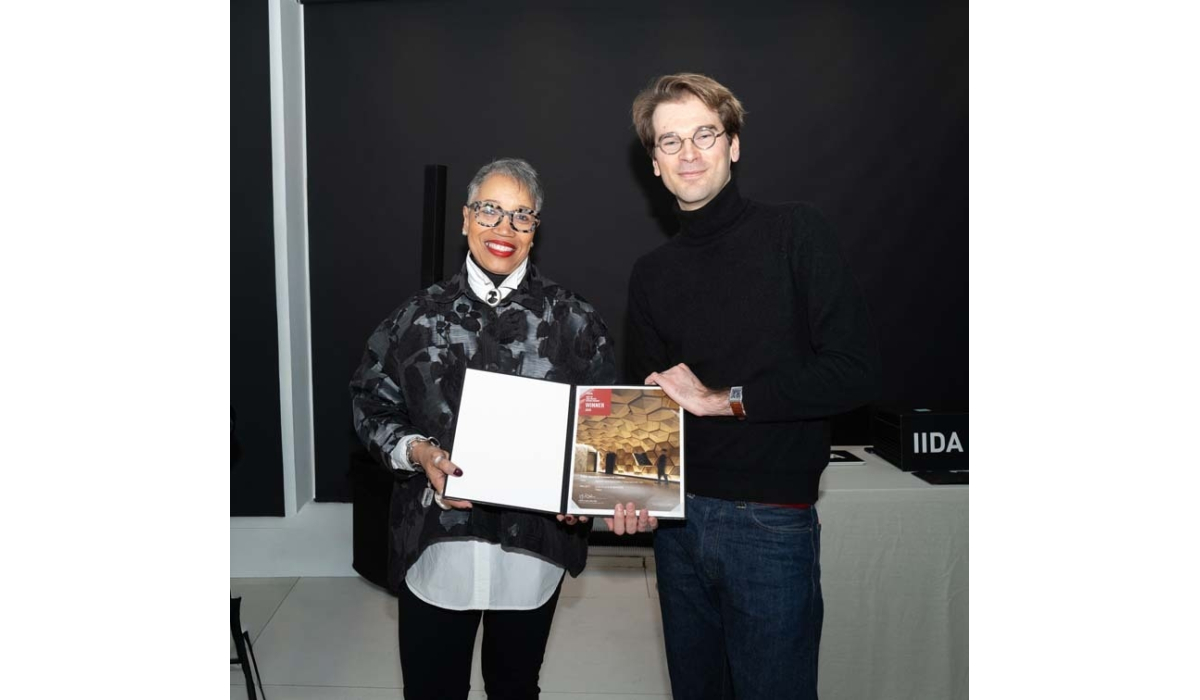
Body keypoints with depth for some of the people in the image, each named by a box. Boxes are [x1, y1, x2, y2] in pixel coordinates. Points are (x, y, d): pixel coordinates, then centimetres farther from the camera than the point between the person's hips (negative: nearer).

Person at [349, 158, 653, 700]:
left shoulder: (575, 322, -1)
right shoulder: (420, 316, 1)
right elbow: (371, 405, 4)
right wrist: (418, 451, -14)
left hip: (533, 547, 0)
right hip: (436, 547, 0)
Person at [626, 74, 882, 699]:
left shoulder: (794, 235, -6)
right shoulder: (652, 273, 8)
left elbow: (855, 370, -13)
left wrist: (723, 399, -13)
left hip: (771, 523, -4)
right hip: (677, 517, 5)